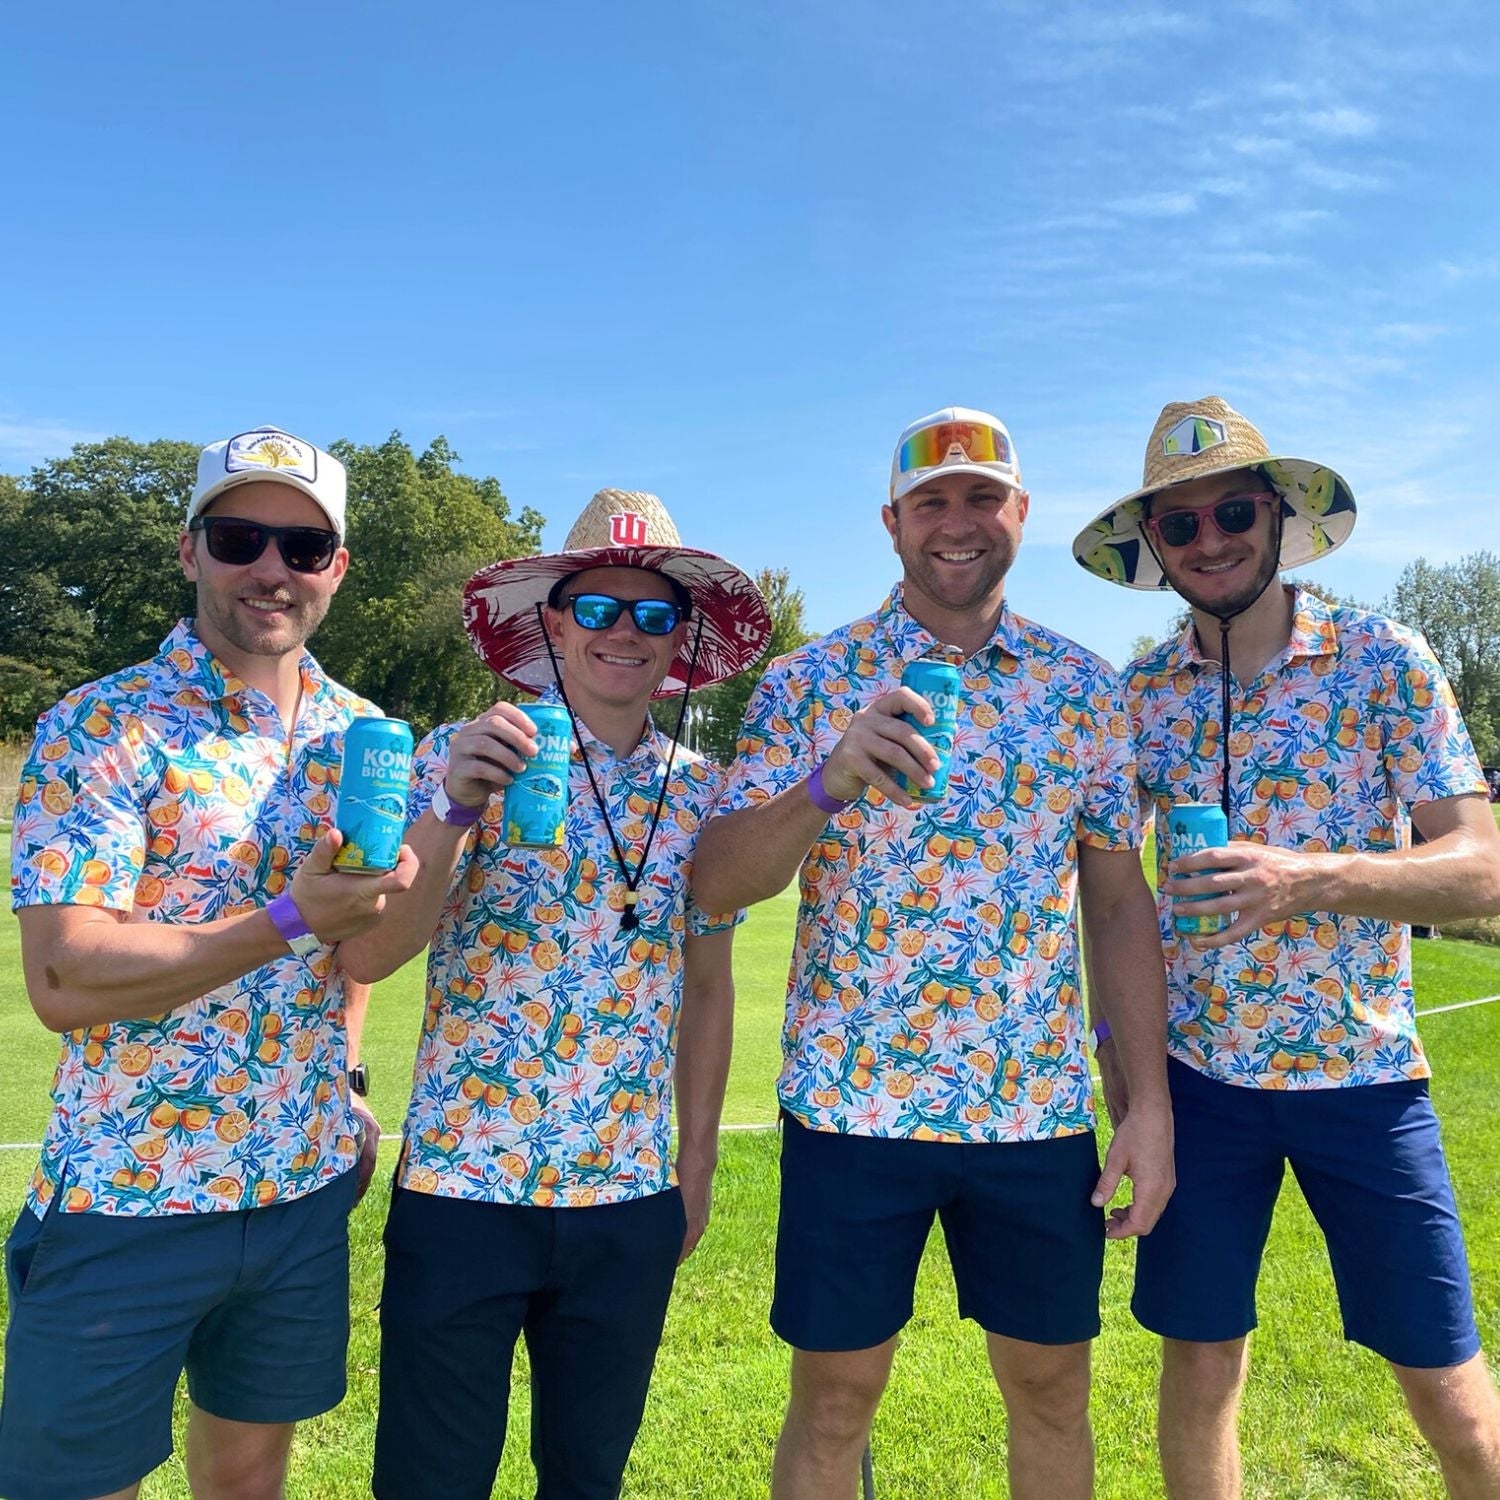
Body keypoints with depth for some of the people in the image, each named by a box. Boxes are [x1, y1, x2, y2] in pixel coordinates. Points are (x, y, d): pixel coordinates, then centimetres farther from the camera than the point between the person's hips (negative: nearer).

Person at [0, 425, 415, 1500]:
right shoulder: (98, 729, -12)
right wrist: (291, 922, -26)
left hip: (308, 1191, 5)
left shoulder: (362, 734, 4)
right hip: (123, 1204, -4)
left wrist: (343, 1085, 9)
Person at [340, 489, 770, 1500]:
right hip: (463, 1188, -2)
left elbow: (708, 986, 9)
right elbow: (369, 957, -15)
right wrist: (456, 808, -30)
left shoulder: (703, 792, 2)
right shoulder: (468, 757, -6)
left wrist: (698, 1166, 11)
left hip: (633, 1199, 3)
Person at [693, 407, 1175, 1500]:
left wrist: (1152, 1102, 2)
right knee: (834, 1398, 12)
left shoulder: (1086, 689, 5)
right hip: (851, 1100, -1)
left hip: (1041, 1109, 2)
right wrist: (827, 784, -27)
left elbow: (1122, 903, 7)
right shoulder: (809, 683, -3)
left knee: (1053, 1391, 16)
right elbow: (717, 884, -9)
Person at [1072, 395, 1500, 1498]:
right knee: (1199, 1366, 11)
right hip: (1196, 1074, 2)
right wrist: (1116, 1039, 5)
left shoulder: (1386, 661, -5)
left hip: (1361, 1071, -1)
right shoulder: (1139, 695, 2)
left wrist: (1314, 878, -26)